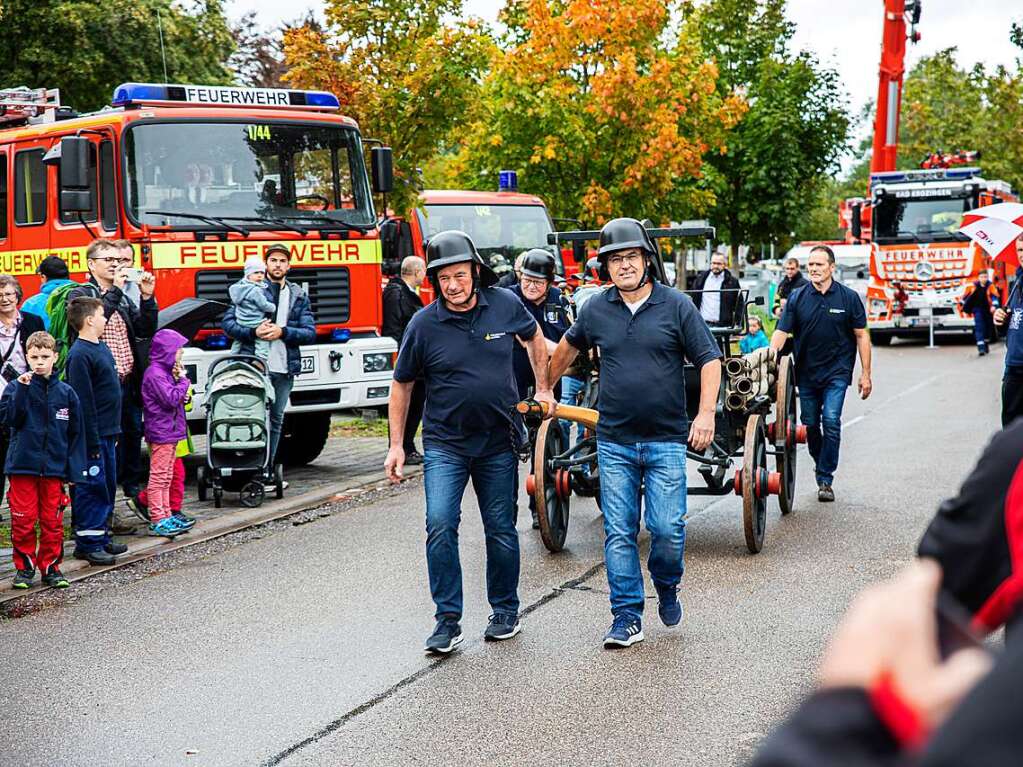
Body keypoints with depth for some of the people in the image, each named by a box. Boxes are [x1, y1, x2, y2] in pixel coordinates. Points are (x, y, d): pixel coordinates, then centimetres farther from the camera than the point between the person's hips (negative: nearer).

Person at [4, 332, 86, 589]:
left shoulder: (66, 393, 5)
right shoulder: (16, 387, 0)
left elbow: (76, 433, 7)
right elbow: (9, 418, -14)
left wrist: (75, 468, 2)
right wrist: (22, 389, -21)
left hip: (54, 468, 2)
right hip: (22, 464, -1)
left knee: (52, 520, 5)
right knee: (23, 520, 1)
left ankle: (51, 567, 16)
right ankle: (24, 567, 13)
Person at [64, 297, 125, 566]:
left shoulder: (101, 347, 13)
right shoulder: (79, 355, -17)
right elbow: (83, 402, -20)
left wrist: (115, 429, 20)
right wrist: (93, 441, -20)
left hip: (108, 433, 9)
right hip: (93, 435, -9)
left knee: (107, 488, 14)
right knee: (92, 488, -4)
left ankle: (101, 537, 23)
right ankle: (87, 543, 2)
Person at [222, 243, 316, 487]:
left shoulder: (299, 296, 12)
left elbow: (310, 333, 4)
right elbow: (227, 322, -3)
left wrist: (282, 332, -11)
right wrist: (254, 332, -17)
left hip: (284, 369, 4)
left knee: (276, 421, 9)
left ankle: (268, 472, 17)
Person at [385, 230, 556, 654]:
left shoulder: (504, 305, -4)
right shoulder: (424, 324, -9)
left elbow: (534, 336, 18)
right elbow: (402, 384, 1)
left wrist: (543, 389, 17)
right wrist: (396, 445, -1)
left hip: (499, 443, 2)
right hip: (444, 443, -2)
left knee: (501, 530, 9)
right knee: (440, 526, -14)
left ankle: (505, 610, 26)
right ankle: (448, 620, -5)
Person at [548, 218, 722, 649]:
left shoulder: (676, 306, -3)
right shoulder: (596, 310, 5)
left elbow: (709, 360, -2)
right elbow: (568, 347, 25)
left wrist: (706, 413, -13)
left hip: (666, 442, -2)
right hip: (614, 443, 2)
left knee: (667, 529, -6)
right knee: (619, 534, 2)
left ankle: (667, 590, 24)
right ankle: (627, 618, 9)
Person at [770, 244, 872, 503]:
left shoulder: (848, 297, -2)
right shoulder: (797, 297, 0)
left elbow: (861, 336, 2)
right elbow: (782, 331, -5)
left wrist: (865, 374, -1)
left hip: (837, 371, -2)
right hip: (806, 372, 2)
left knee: (831, 421, -13)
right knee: (810, 424, 8)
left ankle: (825, 479, -6)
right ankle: (822, 467, 31)